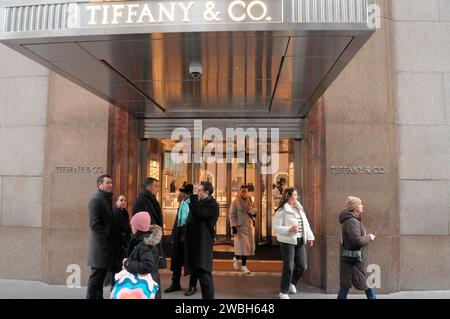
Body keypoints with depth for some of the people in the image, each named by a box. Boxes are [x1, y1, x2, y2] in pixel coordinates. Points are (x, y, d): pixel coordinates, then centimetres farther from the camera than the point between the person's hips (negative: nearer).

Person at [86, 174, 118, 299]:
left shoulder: (107, 199, 15)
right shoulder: (96, 200, -13)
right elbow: (94, 224, -21)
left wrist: (112, 236, 9)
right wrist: (107, 235, -16)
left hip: (107, 245, 9)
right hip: (100, 245, -9)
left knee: (100, 276, 15)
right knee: (96, 277, -1)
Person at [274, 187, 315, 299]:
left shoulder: (299, 208, 10)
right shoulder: (281, 210, -11)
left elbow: (306, 223, 14)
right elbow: (277, 227, -14)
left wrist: (310, 237, 10)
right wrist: (289, 229, -27)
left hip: (300, 241, 7)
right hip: (287, 241, -7)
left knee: (303, 266, 10)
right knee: (288, 267, -2)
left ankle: (292, 283, 37)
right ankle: (283, 292, 15)